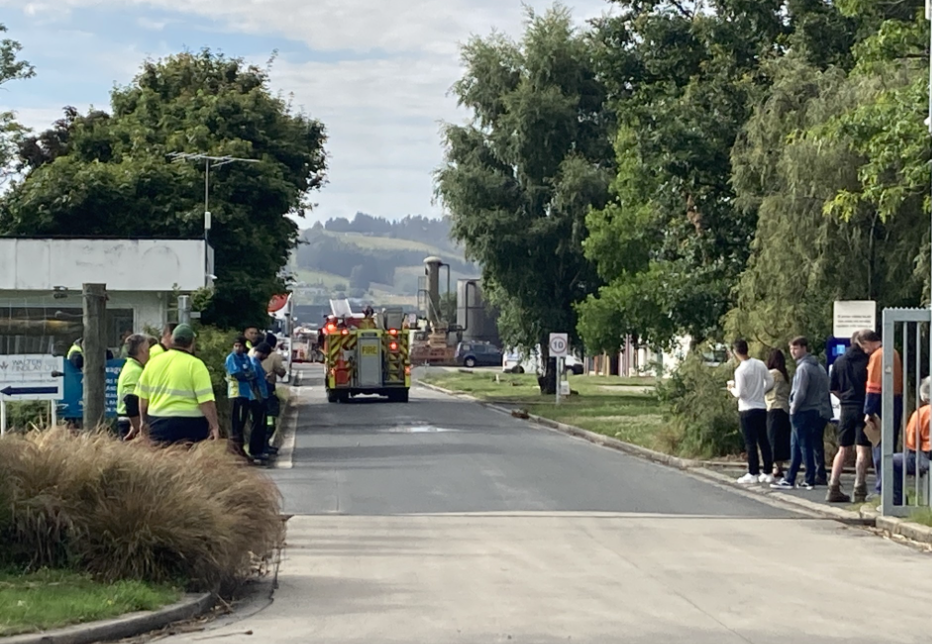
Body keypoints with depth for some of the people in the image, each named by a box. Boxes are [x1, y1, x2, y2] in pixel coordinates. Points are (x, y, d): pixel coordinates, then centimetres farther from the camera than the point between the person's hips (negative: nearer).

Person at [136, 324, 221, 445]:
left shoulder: (153, 362, 7)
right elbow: (206, 401, -14)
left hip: (158, 424, 5)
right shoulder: (195, 365, -8)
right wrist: (215, 426, -9)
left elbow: (142, 398, 12)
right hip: (189, 425, -5)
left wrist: (145, 421, 25)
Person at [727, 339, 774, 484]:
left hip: (747, 410, -6)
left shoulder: (740, 370, -17)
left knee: (750, 443, -2)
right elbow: (770, 381, 9)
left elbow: (740, 393, -17)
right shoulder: (760, 364, 2)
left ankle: (753, 474, -1)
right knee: (764, 441, 9)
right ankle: (768, 473, 11)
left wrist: (732, 388, 2)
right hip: (761, 407, 6)